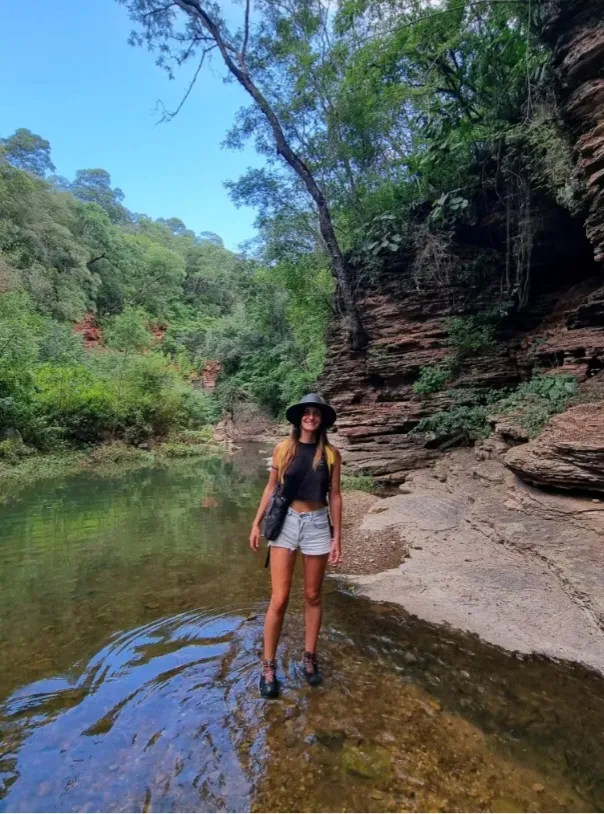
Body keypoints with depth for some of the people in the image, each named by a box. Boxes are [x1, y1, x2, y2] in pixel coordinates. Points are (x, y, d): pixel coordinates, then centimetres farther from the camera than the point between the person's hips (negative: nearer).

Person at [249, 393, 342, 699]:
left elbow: (335, 496, 1)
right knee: (279, 599, 1)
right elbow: (271, 488, 5)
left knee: (313, 596, 13)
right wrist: (256, 524, 3)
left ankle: (309, 658, 32)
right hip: (285, 523, 0)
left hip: (317, 525, 1)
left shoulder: (331, 454, -2)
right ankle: (268, 666, 19)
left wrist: (337, 537, 0)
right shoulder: (282, 449, -2)